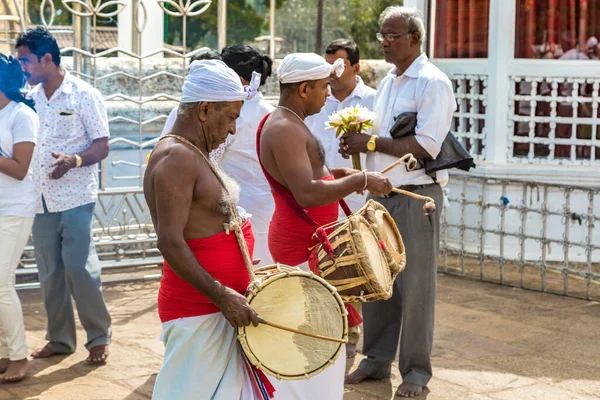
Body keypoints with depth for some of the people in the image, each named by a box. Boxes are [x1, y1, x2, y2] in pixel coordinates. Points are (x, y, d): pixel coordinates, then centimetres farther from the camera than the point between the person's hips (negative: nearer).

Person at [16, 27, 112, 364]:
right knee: (50, 272, 9)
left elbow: (102, 147, -7)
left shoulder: (84, 96, -5)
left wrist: (73, 161, -25)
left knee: (79, 268, -7)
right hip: (40, 199, 5)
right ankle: (60, 338, 20)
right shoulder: (30, 99, 10)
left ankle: (99, 337, 8)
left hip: (75, 197, -5)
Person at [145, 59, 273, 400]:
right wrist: (223, 295, -23)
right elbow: (170, 243, -24)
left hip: (218, 305, 10)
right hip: (198, 313, -10)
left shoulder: (194, 154, 13)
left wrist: (238, 282, 17)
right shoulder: (176, 158, -19)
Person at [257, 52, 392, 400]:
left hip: (306, 243, 11)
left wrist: (338, 174, 13)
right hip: (303, 248, -11)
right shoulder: (284, 130, -22)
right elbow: (307, 193, -32)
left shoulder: (288, 123, 11)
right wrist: (361, 181, -24)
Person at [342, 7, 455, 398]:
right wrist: (358, 142, -2)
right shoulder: (388, 82, 15)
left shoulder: (433, 83, -11)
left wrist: (371, 142, -17)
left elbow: (425, 146, -20)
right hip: (382, 193, 7)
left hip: (416, 197, -7)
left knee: (414, 285, 1)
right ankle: (377, 359, 25)